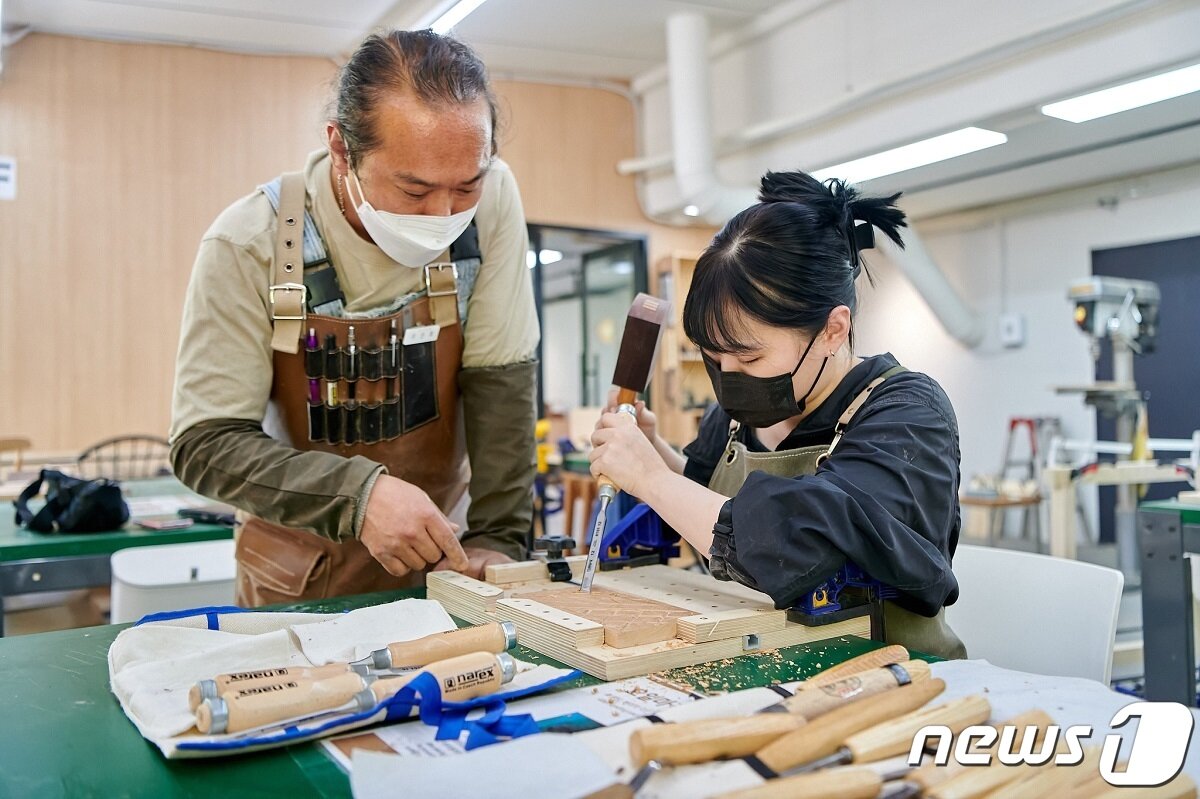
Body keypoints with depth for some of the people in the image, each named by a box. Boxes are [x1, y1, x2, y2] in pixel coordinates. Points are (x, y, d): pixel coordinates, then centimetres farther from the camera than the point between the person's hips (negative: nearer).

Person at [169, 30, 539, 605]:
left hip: (440, 550, 1)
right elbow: (205, 444, -16)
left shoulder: (491, 201, -13)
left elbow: (500, 382, -10)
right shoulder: (248, 245, -18)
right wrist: (356, 494, -30)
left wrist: (497, 541, -15)